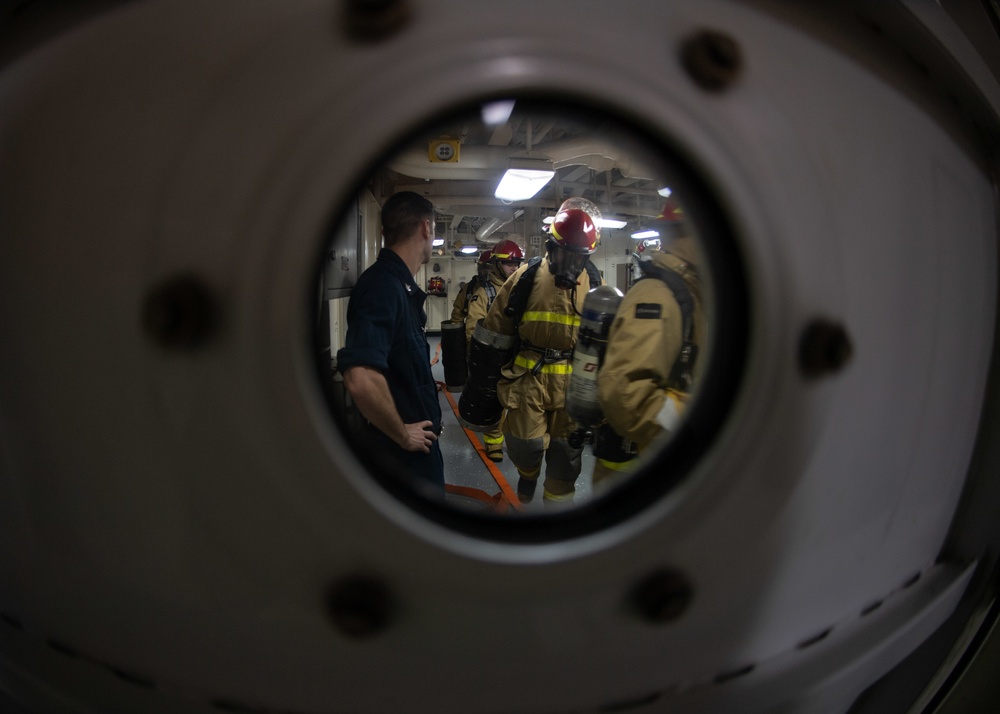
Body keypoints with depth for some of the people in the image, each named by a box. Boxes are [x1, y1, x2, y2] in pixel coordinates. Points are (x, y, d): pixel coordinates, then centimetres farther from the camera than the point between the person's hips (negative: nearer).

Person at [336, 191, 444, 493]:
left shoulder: (398, 284, 7)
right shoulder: (384, 286, -25)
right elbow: (361, 379, -38)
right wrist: (402, 434, -25)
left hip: (416, 445, 9)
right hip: (404, 454, -9)